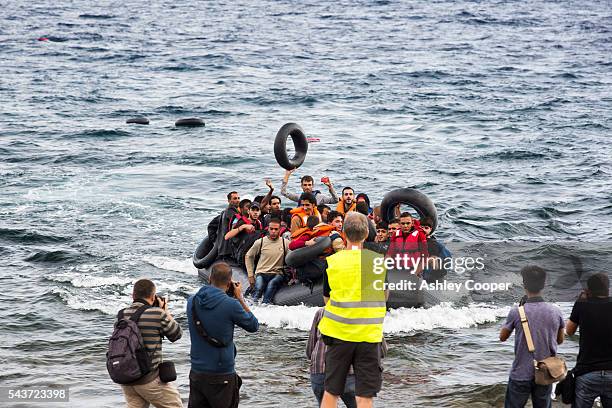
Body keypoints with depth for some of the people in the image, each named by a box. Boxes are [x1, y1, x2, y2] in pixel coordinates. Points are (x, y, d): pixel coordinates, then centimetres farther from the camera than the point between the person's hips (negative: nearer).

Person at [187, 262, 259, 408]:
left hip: (196, 373, 5)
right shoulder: (231, 304, -17)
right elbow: (253, 326, -2)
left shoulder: (192, 302, -1)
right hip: (222, 376, -5)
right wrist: (240, 298, 4)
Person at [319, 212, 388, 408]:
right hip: (369, 336, 0)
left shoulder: (331, 262, -4)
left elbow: (327, 299, 8)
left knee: (331, 392, 12)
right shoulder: (380, 260, -2)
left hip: (338, 334, 0)